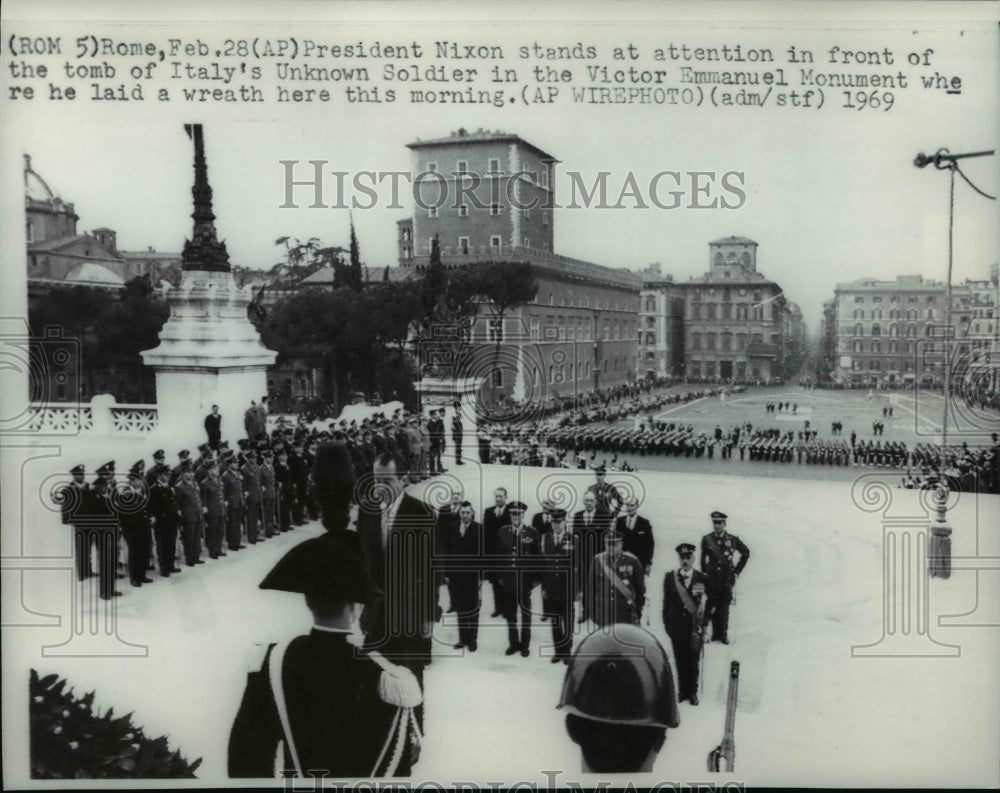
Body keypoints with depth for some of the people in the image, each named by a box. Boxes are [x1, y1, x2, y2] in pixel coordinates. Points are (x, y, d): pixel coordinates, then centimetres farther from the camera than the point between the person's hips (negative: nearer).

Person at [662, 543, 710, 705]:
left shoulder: (703, 580, -4)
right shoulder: (670, 577, 0)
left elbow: (708, 604, -1)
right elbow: (666, 602, 4)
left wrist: (702, 623, -4)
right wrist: (667, 623, 2)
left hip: (695, 628, -1)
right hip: (676, 628, 1)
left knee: (693, 662, 7)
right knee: (680, 662, 9)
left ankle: (693, 692, 21)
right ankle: (682, 690, 22)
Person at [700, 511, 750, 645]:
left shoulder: (732, 540, -2)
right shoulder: (706, 539, 0)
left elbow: (746, 553, 12)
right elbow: (703, 558, 9)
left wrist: (737, 570, 9)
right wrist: (704, 574, 5)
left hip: (727, 578, -1)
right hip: (712, 577, 1)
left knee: (724, 607, 0)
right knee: (713, 606, 3)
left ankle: (724, 634, 8)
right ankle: (715, 632, 13)